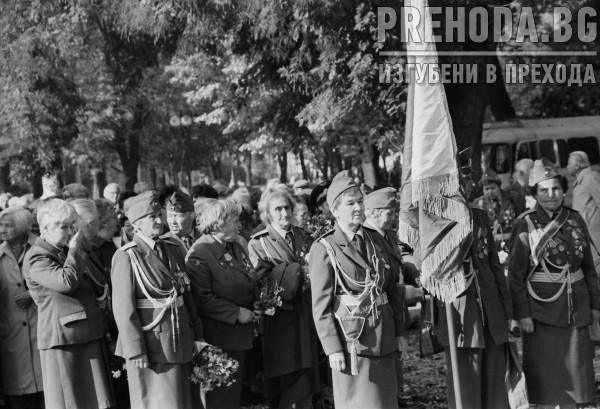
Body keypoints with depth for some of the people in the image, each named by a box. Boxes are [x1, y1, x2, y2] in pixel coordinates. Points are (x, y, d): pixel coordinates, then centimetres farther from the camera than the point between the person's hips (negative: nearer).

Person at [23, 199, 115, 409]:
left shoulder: (68, 250, 15)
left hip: (88, 335, 8)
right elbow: (67, 281, -27)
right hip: (62, 338, -8)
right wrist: (75, 250, -13)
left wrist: (83, 246, 10)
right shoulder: (36, 258, -11)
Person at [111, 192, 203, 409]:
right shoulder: (126, 257, -10)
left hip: (181, 345, 6)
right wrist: (135, 350, -17)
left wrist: (197, 335, 11)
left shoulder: (174, 250, 9)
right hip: (150, 347, -6)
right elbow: (123, 307, -14)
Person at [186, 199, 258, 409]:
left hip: (240, 334, 8)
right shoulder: (199, 254, -19)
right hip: (218, 338, -8)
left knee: (235, 390, 18)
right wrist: (236, 313, -22)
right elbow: (202, 299, -24)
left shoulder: (235, 246, 8)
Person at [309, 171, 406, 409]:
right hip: (352, 338, -5)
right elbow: (321, 305, -9)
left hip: (384, 338, 5)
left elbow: (392, 289, 13)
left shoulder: (375, 240, 9)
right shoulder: (324, 249, -8)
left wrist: (399, 332, 9)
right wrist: (333, 349, -12)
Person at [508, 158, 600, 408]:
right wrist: (522, 313, -13)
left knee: (575, 368, 11)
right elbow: (515, 273, -9)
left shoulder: (575, 220, 5)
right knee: (545, 371, 3)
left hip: (576, 308, 4)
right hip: (542, 308, -4)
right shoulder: (525, 225, -8)